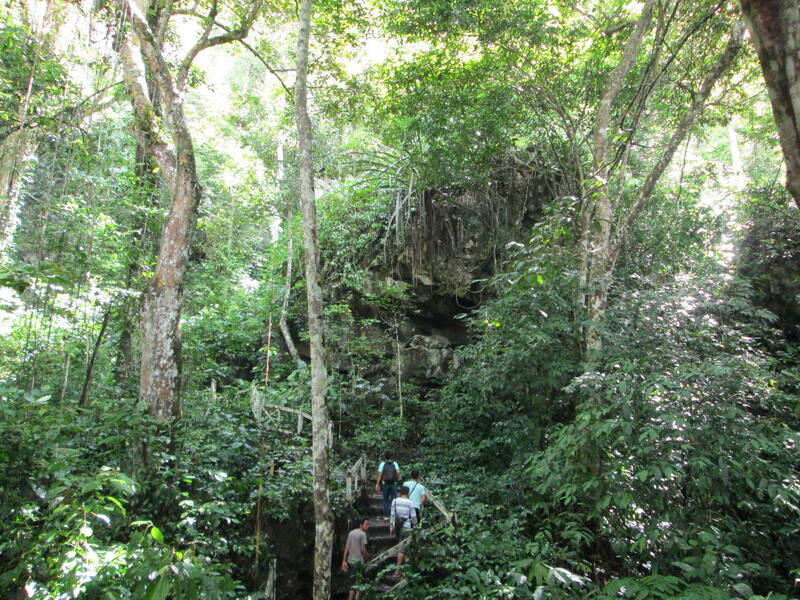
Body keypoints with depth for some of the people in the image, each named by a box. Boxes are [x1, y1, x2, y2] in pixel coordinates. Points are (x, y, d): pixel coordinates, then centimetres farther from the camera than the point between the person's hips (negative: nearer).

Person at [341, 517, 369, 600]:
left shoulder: (351, 533, 10)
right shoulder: (362, 534, -11)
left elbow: (346, 548, 8)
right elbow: (363, 549, -14)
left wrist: (344, 561, 8)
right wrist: (366, 559, 1)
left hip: (350, 561, 7)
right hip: (358, 562, -7)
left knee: (354, 582, 19)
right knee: (358, 584, 3)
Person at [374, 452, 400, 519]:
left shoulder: (382, 464, 2)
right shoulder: (395, 464, 5)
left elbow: (379, 474, -6)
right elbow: (398, 472, -11)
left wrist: (377, 484, -5)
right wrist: (397, 479, 4)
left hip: (385, 484, 0)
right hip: (393, 484, 0)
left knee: (385, 500, 9)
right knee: (394, 499, 4)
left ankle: (386, 515, 10)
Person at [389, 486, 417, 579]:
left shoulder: (395, 501, -1)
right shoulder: (410, 503, -9)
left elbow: (392, 514, 2)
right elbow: (413, 516, -4)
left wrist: (391, 527, 9)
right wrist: (415, 526, 13)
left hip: (397, 525, 3)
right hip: (406, 527, -3)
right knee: (402, 547, -1)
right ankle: (397, 570, -5)